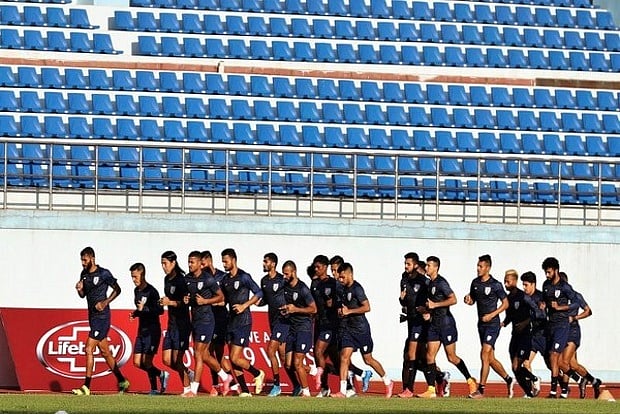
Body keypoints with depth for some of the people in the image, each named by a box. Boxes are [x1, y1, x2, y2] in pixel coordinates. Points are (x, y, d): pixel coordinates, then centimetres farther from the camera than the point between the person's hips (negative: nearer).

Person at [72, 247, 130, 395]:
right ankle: (122, 381, 26)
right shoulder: (84, 274, 10)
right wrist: (79, 290, -2)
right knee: (105, 352, 14)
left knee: (89, 349, -14)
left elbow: (117, 289, -4)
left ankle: (86, 387, -13)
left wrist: (105, 302, -15)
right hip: (92, 316, 9)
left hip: (102, 316, -9)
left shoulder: (103, 273, -12)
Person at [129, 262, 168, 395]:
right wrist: (135, 313, 6)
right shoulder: (137, 290, 11)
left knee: (147, 362, -10)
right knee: (137, 362, 5)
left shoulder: (151, 291, -14)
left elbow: (160, 310, -20)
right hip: (141, 331, 8)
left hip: (152, 331, -8)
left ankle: (154, 388, 6)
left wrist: (144, 309, -29)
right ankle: (161, 374, 19)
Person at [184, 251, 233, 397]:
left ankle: (193, 389, -6)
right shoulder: (187, 279, 8)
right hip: (195, 319, 8)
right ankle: (225, 377, 34)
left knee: (198, 354, -8)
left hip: (206, 319, -8)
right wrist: (186, 301, -1)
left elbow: (221, 297, -4)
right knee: (205, 355, 14)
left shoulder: (207, 279, -12)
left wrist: (205, 301, -16)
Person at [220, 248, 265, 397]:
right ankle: (245, 391, 10)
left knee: (235, 358, -13)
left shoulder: (244, 277, -9)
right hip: (231, 321, 8)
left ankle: (258, 374, 12)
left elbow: (259, 293, -9)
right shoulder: (225, 280, 12)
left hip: (243, 321, -8)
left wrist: (244, 306, -16)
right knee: (233, 359, 5)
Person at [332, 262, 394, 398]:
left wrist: (349, 311, -21)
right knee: (344, 357, -7)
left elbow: (367, 307, -23)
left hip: (361, 328, -7)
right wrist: (340, 310, 5)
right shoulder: (343, 289, 10)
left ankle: (388, 382, 25)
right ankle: (342, 391, -11)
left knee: (368, 359, 5)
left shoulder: (357, 289, -15)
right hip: (347, 328, 7)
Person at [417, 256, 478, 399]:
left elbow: (453, 300, -22)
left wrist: (435, 305, -22)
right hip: (435, 324, 8)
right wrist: (429, 311, 9)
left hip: (446, 323, -8)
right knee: (430, 356, -1)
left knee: (451, 357, 0)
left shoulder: (441, 282, -14)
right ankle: (431, 390, -2)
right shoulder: (431, 283, 14)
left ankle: (470, 380, 17)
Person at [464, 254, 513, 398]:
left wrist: (492, 315, -14)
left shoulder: (496, 285, -10)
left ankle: (481, 389, -13)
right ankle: (508, 380, 28)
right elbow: (473, 300, 20)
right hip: (481, 324, 7)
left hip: (492, 323, -7)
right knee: (491, 359, 11)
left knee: (484, 355, -14)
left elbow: (505, 304, -4)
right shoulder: (475, 283, 8)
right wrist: (468, 300, -4)